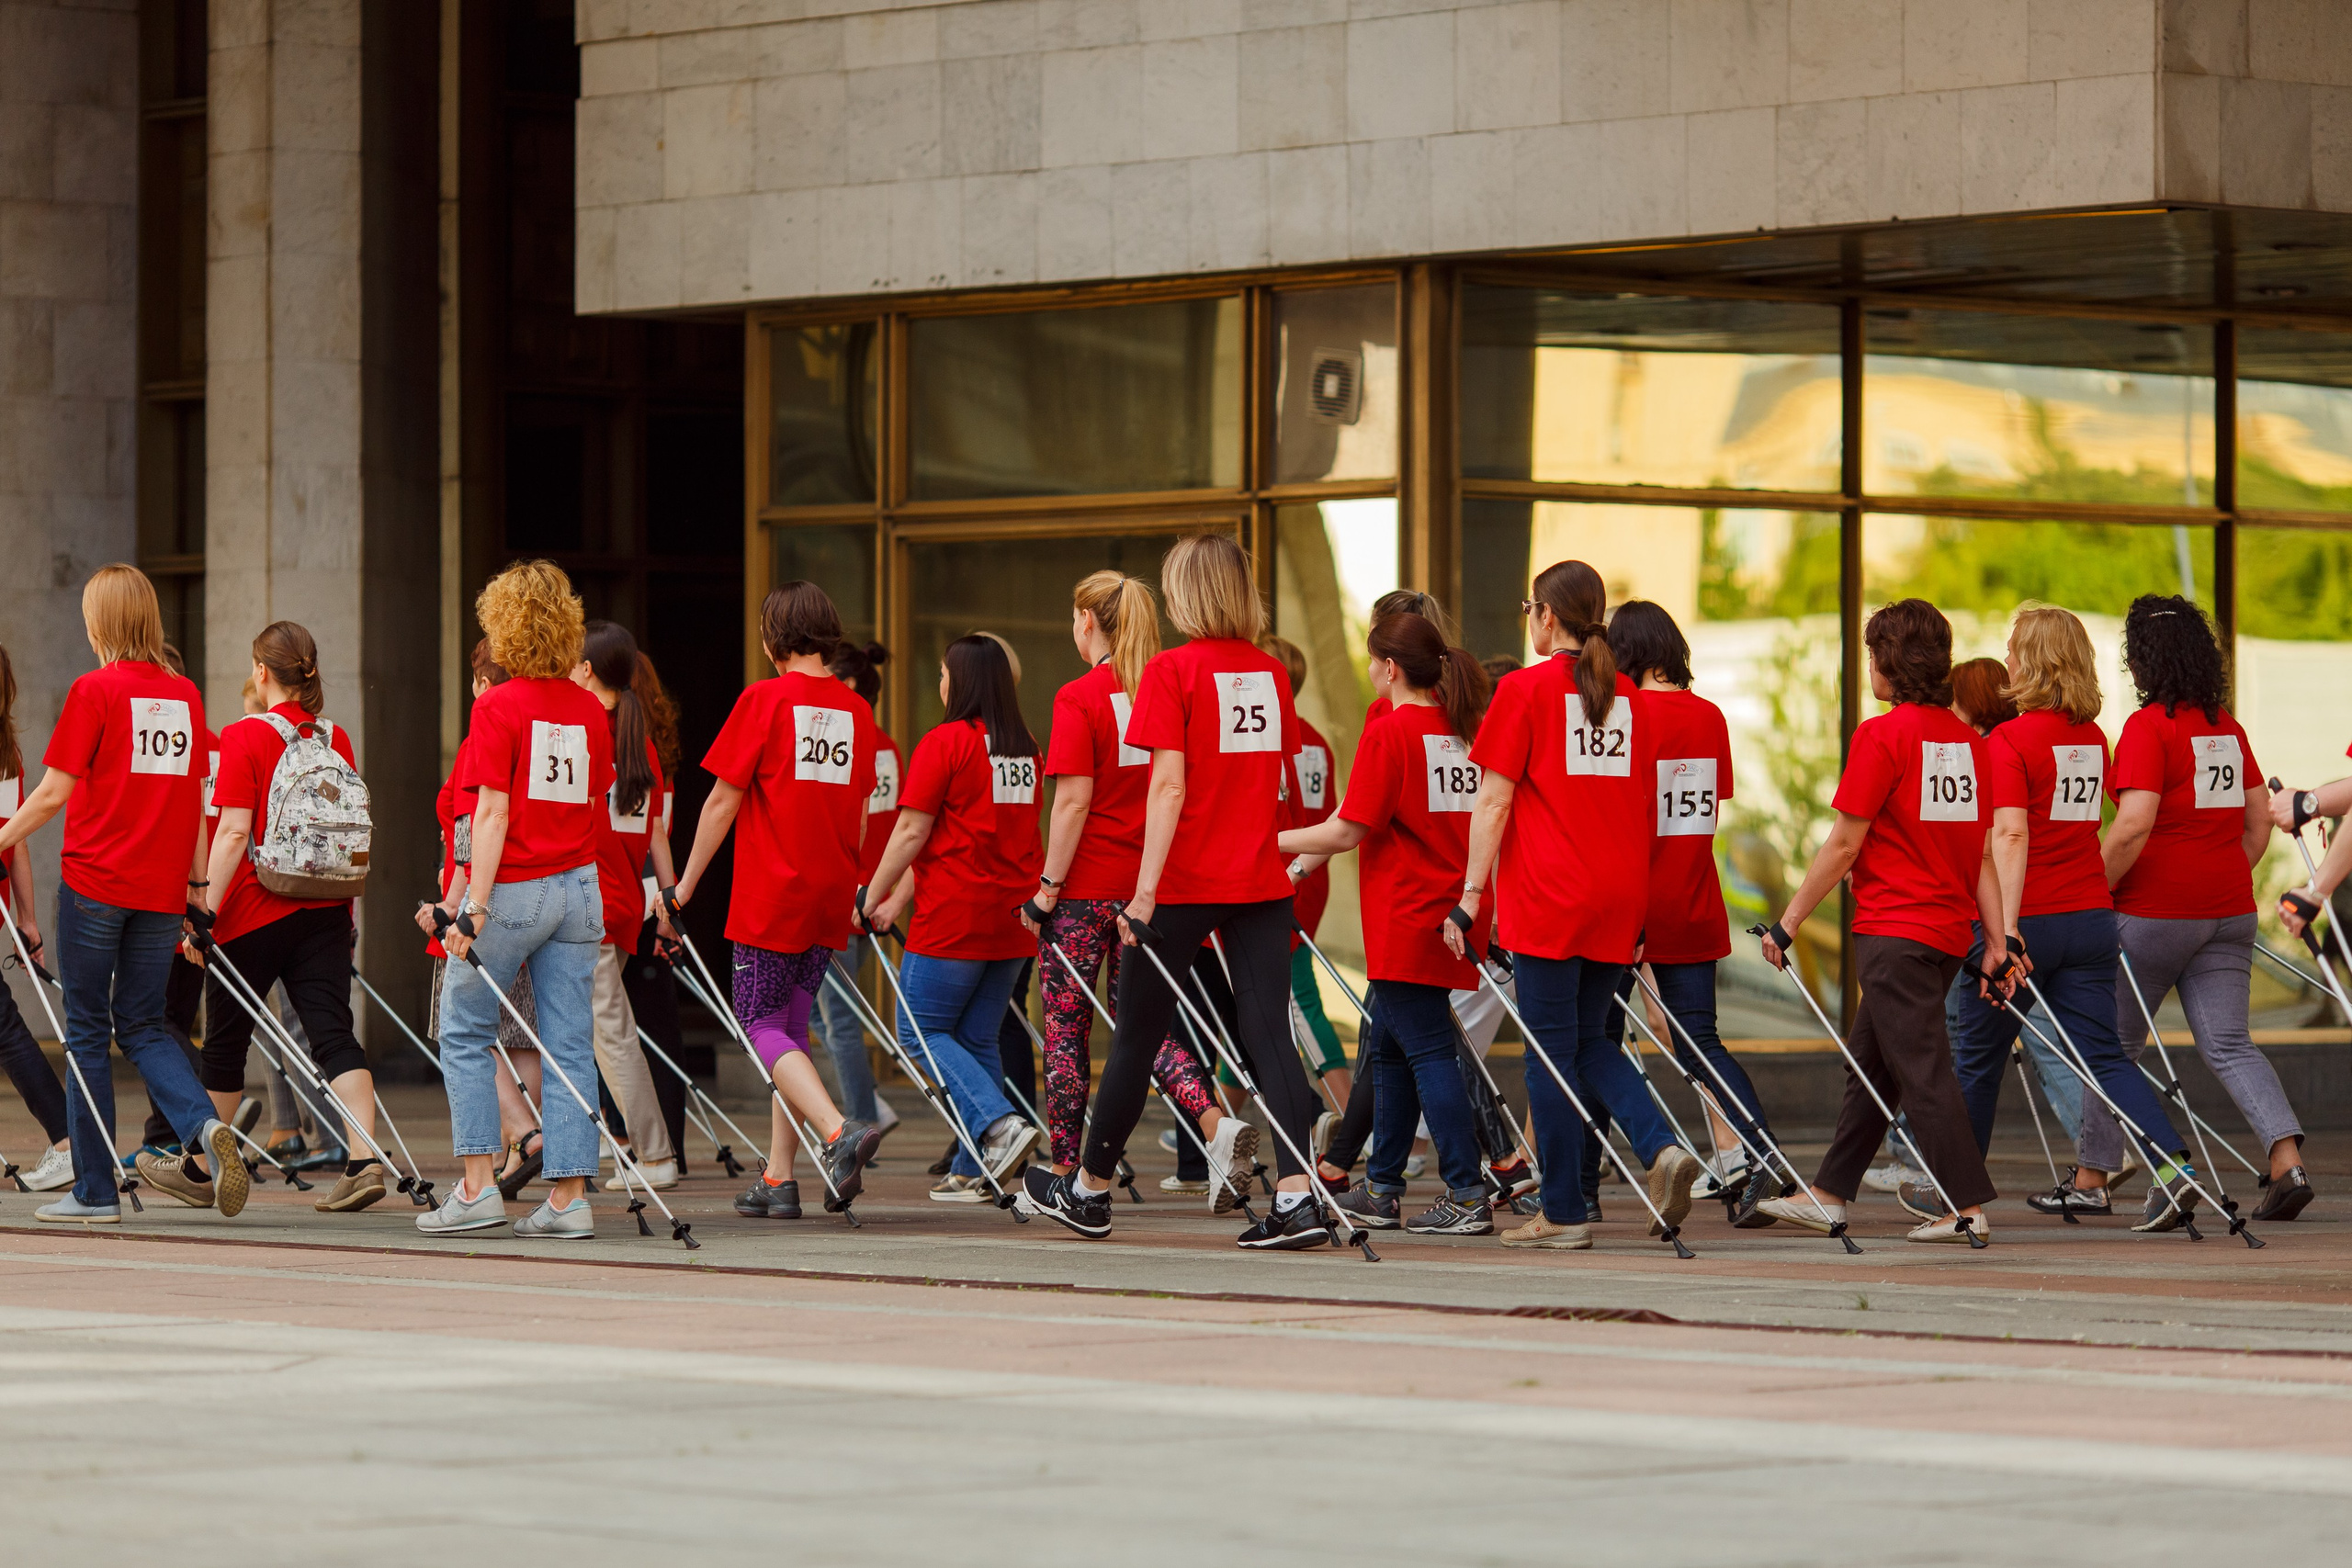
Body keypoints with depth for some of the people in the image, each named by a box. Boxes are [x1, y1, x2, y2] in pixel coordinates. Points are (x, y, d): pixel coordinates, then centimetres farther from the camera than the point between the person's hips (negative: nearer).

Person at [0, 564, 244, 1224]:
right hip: (161, 890, 5)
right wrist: (198, 882, 17)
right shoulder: (185, 695, 7)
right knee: (143, 1025, 14)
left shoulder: (95, 690, -8)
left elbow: (54, 794, -8)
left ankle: (95, 1189, 6)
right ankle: (204, 1127, -13)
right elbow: (193, 796, 10)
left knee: (88, 1030, 4)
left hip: (95, 883, -4)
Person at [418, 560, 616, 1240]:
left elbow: (494, 813, -17)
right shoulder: (590, 711, 6)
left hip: (513, 887, -5)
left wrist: (474, 904, -18)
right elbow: (595, 805, 10)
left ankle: (477, 1187, 3)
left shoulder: (497, 706, -11)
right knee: (570, 1045, 6)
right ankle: (569, 1196, 3)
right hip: (578, 889, 5)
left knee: (464, 1033, 8)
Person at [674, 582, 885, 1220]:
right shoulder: (855, 710, 6)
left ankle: (839, 1130, -23)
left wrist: (685, 885, 1)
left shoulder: (764, 700, -10)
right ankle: (779, 1179, 13)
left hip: (769, 894, -6)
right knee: (792, 1025, 14)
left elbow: (723, 801, -8)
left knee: (763, 1024, 0)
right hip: (830, 897, 6)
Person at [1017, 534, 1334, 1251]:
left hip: (1185, 882, -4)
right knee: (1268, 1037, 0)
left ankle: (1089, 1191, 23)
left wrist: (1145, 892, -16)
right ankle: (1297, 1197, -13)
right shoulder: (1271, 673, 7)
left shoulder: (1172, 671, -9)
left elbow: (1169, 786, -15)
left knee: (1137, 1036, 9)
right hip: (1262, 882, 4)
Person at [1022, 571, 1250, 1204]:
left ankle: (1064, 1170, 11)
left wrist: (1048, 886, -11)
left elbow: (1074, 801, -16)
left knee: (1065, 1028, 7)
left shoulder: (1079, 697, -11)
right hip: (1147, 884, 5)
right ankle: (1217, 1123, -13)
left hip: (1084, 886, -5)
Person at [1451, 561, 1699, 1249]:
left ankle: (1563, 1213, 2)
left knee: (1552, 1048, 0)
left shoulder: (1526, 690, -5)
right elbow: (1640, 806, 14)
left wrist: (1471, 894, -7)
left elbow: (1493, 800, -8)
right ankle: (1662, 1146, -7)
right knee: (1593, 1040, 16)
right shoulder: (1628, 697, 11)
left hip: (1548, 895, -5)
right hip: (1618, 895, 5)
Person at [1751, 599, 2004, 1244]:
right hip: (1949, 931, 8)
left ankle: (1967, 1207, -6)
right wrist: (1998, 941, 11)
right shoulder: (1969, 740, 8)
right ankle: (1828, 1195, 22)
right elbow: (1983, 851, 9)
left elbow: (1843, 845, -13)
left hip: (1894, 931, -8)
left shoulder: (1882, 735, -13)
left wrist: (1788, 921, -6)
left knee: (1922, 1068, -4)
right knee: (1869, 1059, 16)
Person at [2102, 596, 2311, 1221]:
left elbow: (2134, 825, -21)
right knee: (2227, 1044, 4)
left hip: (2153, 912, -6)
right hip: (2228, 912, 6)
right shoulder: (2228, 728, 9)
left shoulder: (2148, 727, -13)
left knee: (2112, 1045, 9)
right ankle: (2288, 1161, -14)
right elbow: (2259, 821, 13)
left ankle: (2092, 1175, 17)